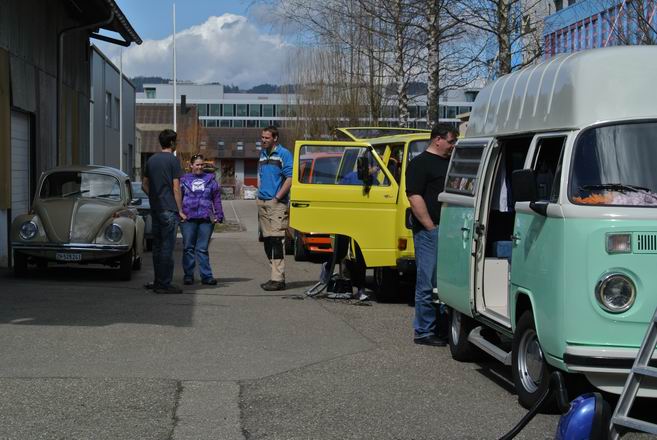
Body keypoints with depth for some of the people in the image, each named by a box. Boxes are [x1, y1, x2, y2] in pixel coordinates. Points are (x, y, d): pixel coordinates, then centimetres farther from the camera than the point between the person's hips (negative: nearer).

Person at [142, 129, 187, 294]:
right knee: (167, 247, -5)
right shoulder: (172, 160, -9)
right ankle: (164, 284, -4)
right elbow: (176, 188, -11)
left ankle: (158, 282, 19)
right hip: (169, 209, -7)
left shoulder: (151, 160, 11)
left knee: (157, 246, 13)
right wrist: (180, 210, -6)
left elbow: (144, 185, 15)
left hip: (155, 210, 7)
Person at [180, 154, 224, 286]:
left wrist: (218, 215, 4)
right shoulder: (184, 180, 10)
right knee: (188, 248, 2)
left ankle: (206, 276, 3)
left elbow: (217, 199, 11)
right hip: (188, 219, 0)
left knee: (203, 249, 1)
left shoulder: (210, 179, 12)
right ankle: (188, 275, 9)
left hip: (206, 219, 0)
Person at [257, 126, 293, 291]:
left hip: (277, 203, -8)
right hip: (262, 203, 8)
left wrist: (277, 198, -15)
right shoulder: (262, 154, 18)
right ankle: (276, 275, 16)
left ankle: (278, 279, -14)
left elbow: (289, 178, -12)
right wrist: (260, 194, 12)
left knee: (276, 239, -13)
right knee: (267, 240, 9)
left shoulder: (283, 154, -6)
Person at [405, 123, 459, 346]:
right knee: (428, 283, -4)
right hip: (429, 232, -8)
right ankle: (424, 332, 1)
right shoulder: (420, 163, -6)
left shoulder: (450, 162, 20)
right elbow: (415, 197, -14)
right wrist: (431, 227, -18)